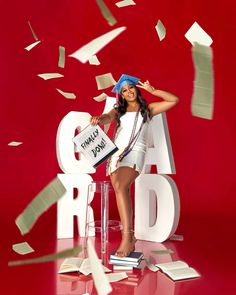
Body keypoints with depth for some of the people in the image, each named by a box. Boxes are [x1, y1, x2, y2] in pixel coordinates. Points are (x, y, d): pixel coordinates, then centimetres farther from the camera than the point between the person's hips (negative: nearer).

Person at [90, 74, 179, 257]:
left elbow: (174, 100, 11)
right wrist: (98, 119, -25)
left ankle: (127, 238, -29)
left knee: (120, 188, -28)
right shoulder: (119, 110, 21)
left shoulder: (148, 109, 16)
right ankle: (130, 238, 11)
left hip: (135, 153, -4)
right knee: (121, 193, -1)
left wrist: (152, 90, 6)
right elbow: (107, 118, -2)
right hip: (116, 153, 4)